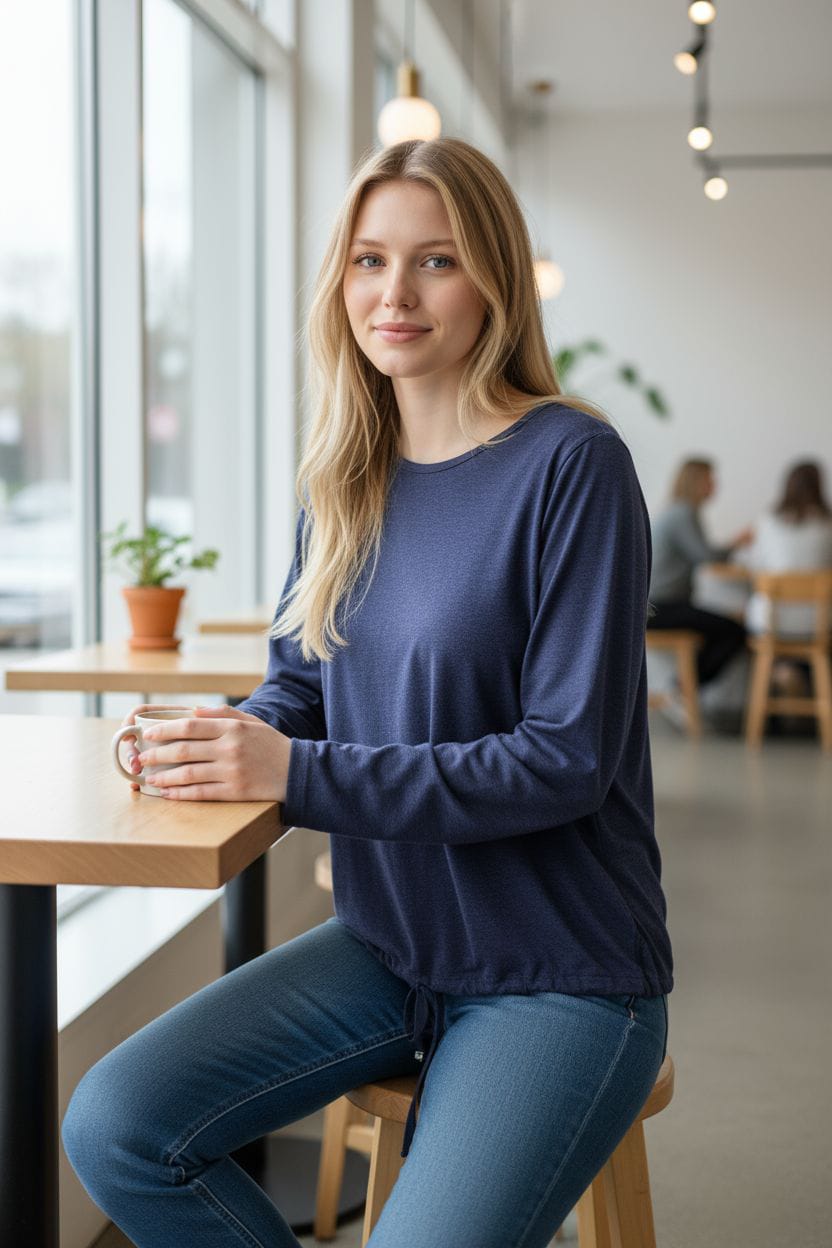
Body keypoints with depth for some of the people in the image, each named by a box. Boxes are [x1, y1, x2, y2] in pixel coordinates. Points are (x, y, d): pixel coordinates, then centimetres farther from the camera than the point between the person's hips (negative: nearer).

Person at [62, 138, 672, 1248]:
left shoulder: (570, 465, -15)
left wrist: (298, 773, -23)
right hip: (386, 944, 6)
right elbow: (301, 685, 13)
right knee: (112, 1127, -9)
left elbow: (569, 758, -19)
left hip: (560, 977, -6)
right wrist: (223, 743, -11)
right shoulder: (346, 476, 5)